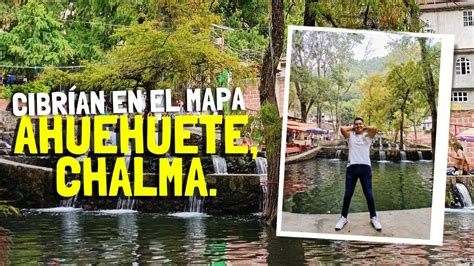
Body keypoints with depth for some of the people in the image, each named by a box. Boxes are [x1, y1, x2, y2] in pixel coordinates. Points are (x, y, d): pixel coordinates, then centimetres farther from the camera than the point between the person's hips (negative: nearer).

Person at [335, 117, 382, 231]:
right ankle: (343, 218, 14)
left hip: (365, 167, 0)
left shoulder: (368, 136, 11)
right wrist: (352, 128, 10)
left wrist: (365, 129, 8)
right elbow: (342, 129, -6)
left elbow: (374, 128, -8)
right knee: (348, 194, 4)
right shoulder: (350, 136, 11)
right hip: (352, 167, 0)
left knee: (369, 194, 3)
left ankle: (373, 218, 14)